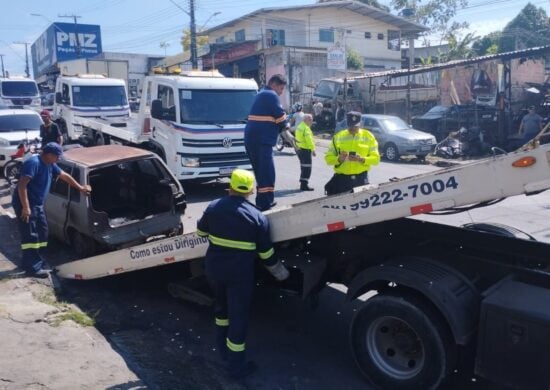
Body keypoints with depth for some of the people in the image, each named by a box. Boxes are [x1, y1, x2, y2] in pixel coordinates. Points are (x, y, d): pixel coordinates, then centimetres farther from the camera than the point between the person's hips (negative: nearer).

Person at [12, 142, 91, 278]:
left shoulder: (49, 165, 8)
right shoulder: (33, 163, -21)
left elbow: (64, 176, 22)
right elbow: (22, 185, -27)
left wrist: (80, 188, 26)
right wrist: (26, 207, -29)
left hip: (37, 204, 10)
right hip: (25, 204, -10)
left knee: (42, 232, 14)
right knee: (30, 236, -8)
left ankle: (31, 262, 26)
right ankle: (32, 268, -3)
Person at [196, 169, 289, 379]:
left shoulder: (213, 207, -1)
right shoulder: (257, 216, -9)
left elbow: (201, 230, 16)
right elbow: (266, 253, -4)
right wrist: (280, 271, 12)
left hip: (214, 267, 5)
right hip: (240, 273, -4)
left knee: (222, 306, 27)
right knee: (238, 315, 6)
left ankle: (223, 348, 43)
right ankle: (236, 366, 15)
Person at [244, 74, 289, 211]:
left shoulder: (261, 94, 24)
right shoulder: (271, 95, -7)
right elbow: (280, 116, -9)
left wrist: (282, 130, 17)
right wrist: (286, 127, 11)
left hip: (253, 140, 10)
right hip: (262, 141, -10)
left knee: (262, 173, 18)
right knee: (267, 173, -11)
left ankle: (262, 203, 26)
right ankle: (265, 205, -13)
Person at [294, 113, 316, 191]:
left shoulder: (299, 127, 14)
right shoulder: (306, 128, -18)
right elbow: (309, 140, -23)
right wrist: (313, 149, -20)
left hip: (299, 149, 10)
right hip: (305, 150, -10)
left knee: (303, 167, 18)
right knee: (307, 168, -7)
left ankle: (303, 183, 26)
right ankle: (304, 185, -8)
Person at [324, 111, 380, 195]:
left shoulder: (368, 137, 5)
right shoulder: (338, 137, 6)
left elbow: (376, 158, 2)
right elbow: (328, 158, 4)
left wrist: (361, 159, -17)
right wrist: (339, 159, -17)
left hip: (361, 179, 0)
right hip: (341, 179, 0)